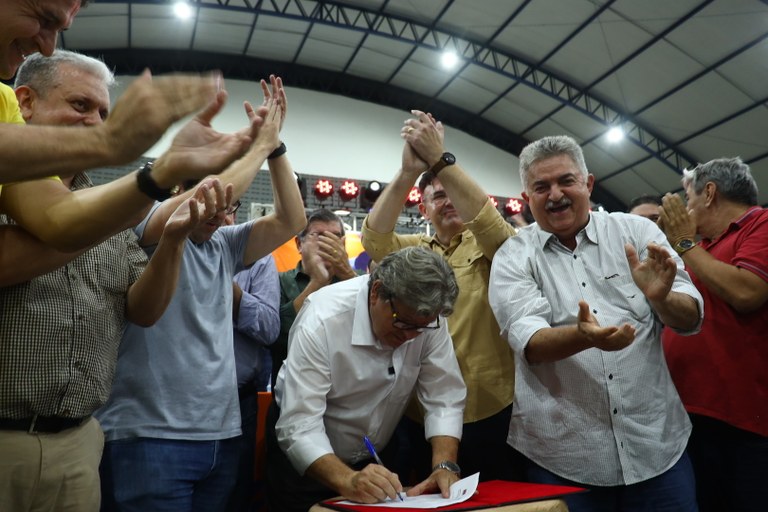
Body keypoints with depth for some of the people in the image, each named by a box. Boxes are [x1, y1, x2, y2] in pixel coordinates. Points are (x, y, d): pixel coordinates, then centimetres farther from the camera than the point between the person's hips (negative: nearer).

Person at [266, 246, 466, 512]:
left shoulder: (427, 314, -19)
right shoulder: (322, 321, -30)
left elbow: (444, 397, -18)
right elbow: (299, 428, -33)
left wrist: (444, 466, -31)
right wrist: (347, 480, -47)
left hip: (377, 458, 4)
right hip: (306, 462, -3)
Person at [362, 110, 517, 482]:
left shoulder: (487, 244, 1)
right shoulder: (412, 249, 9)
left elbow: (491, 223, -22)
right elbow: (372, 238, -10)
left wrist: (439, 159, -26)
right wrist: (409, 170, -22)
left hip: (490, 408, -2)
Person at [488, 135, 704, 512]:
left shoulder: (637, 231, 1)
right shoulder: (513, 257, -3)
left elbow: (690, 318, -3)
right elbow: (528, 342, -16)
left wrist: (661, 298, -25)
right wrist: (583, 335, -36)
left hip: (658, 445, 2)